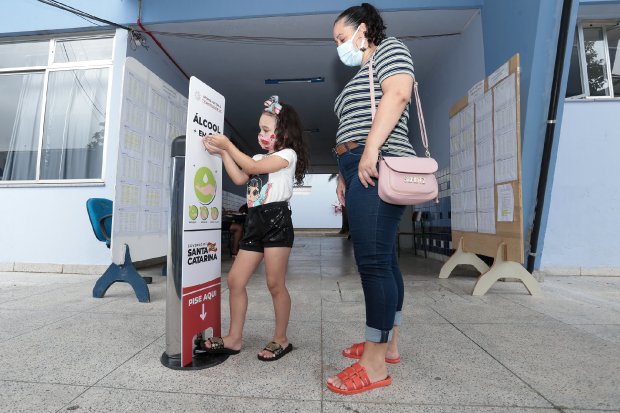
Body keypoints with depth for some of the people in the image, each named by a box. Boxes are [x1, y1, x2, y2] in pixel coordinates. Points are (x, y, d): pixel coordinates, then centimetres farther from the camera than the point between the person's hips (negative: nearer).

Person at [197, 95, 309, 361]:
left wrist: (227, 144, -2)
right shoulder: (259, 158, 25)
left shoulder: (288, 154, 0)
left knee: (275, 284, -3)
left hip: (276, 220, -8)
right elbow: (239, 178, 13)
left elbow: (254, 167, -9)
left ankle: (280, 339, 15)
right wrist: (222, 152, 9)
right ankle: (234, 338, 17)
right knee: (235, 280, 5)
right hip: (254, 222, 8)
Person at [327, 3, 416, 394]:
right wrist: (345, 175, 20)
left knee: (373, 261, -15)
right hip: (365, 173, 10)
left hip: (378, 167, -10)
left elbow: (397, 94, -12)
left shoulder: (390, 49, 9)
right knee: (383, 260, 8)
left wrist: (370, 150, -23)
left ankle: (375, 363, -7)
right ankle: (388, 343, 17)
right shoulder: (363, 76, 33)